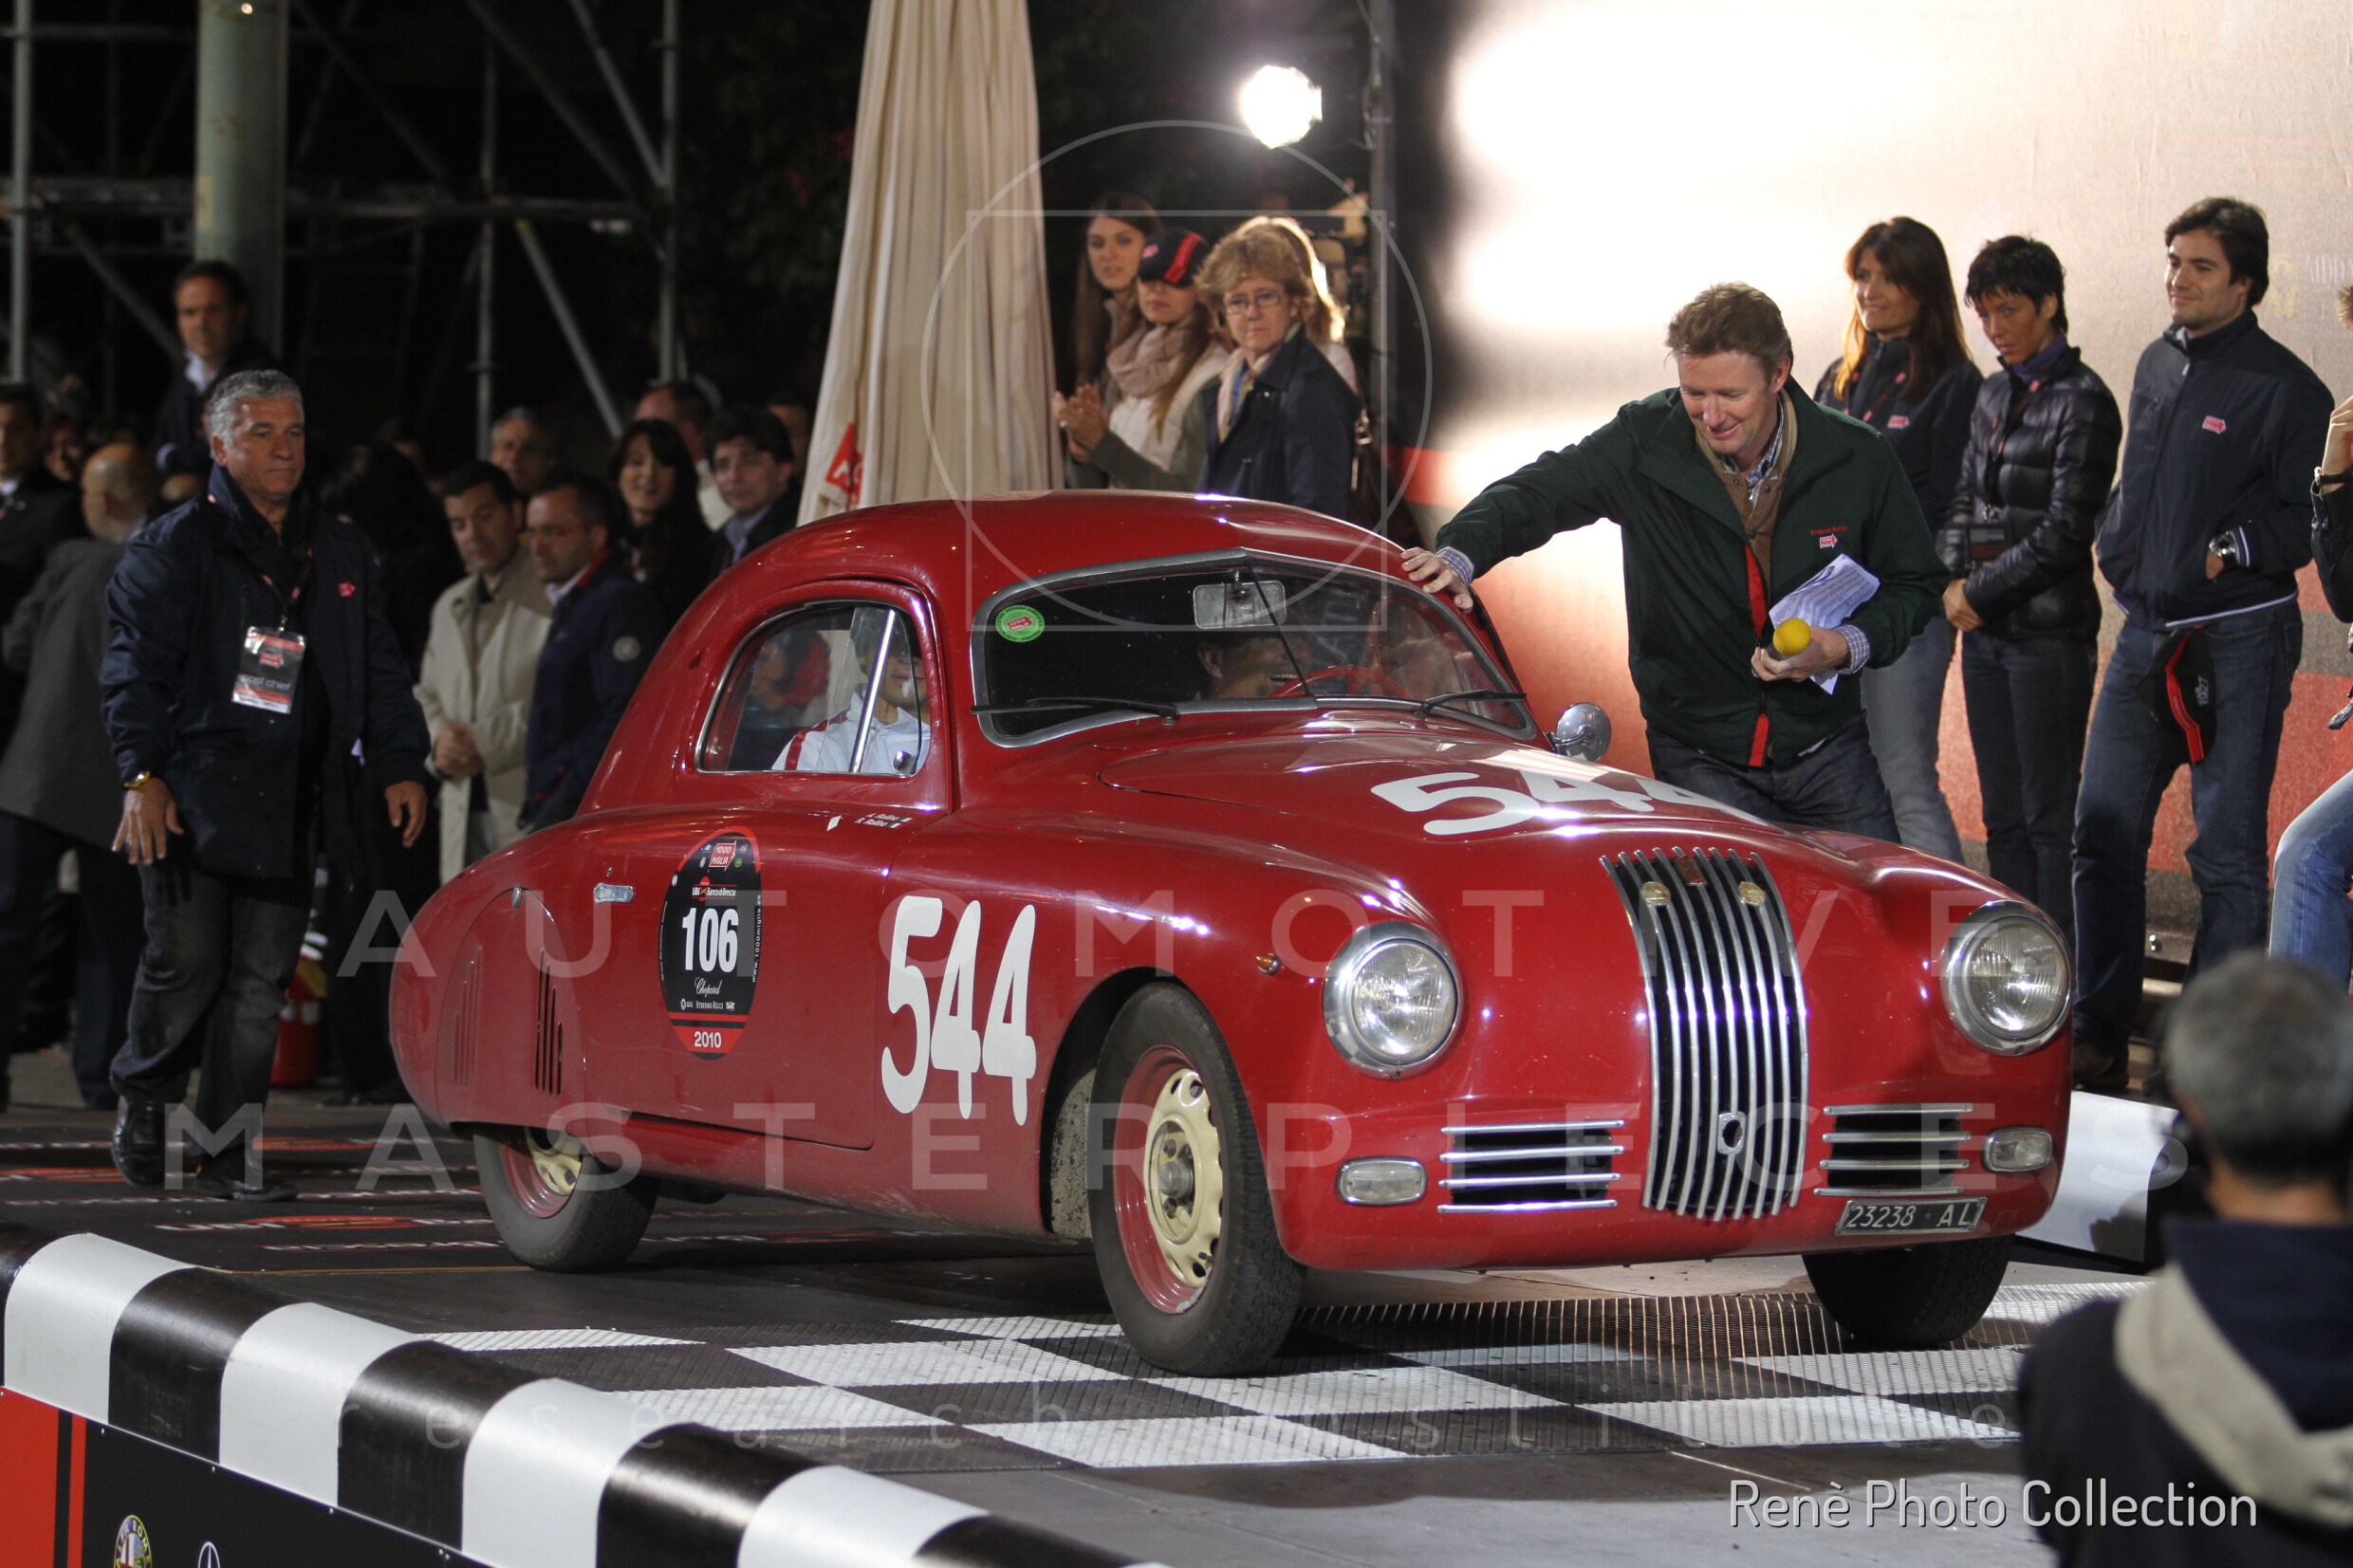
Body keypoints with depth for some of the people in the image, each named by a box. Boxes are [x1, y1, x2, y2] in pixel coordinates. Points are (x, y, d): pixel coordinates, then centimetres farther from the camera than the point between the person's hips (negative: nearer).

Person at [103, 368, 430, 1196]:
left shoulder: (340, 555, 17)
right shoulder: (176, 547, 2)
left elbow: (379, 671, 20)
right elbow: (135, 666, -5)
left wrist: (400, 764, 8)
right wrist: (144, 775, -16)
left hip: (287, 805, 4)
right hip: (193, 794, -4)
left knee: (261, 979, 1)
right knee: (187, 963, -7)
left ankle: (230, 1151, 5)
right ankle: (142, 1097, 19)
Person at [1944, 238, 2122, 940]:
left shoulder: (2081, 401, -9)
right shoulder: (1994, 395, 14)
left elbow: (2065, 533, -13)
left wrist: (1982, 593, -10)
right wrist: (1954, 585, -1)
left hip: (2049, 632, -8)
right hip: (1986, 630, 8)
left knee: (2050, 816, -5)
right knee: (2003, 815, 10)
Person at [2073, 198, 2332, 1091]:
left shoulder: (2283, 388, -9)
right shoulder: (2157, 366, 12)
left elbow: (2311, 518, -11)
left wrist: (2242, 546, -25)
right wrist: (2120, 551, 14)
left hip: (2239, 640, -7)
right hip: (2146, 632, 7)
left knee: (2227, 851, -1)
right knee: (2104, 829, 6)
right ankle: (2098, 1034, 15)